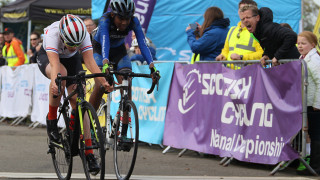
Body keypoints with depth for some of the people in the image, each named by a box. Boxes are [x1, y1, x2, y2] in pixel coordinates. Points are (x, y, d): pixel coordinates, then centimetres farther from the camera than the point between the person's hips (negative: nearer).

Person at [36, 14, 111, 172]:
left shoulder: (83, 35, -32)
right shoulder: (52, 34, -39)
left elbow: (90, 61, -41)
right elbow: (55, 63, -50)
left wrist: (103, 82, -56)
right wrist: (55, 83, -69)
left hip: (72, 60, 2)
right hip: (46, 57, -2)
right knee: (61, 74, -39)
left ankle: (88, 154, -12)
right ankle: (51, 118, -18)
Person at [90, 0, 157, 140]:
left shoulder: (134, 22, -26)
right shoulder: (105, 20, -33)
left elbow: (142, 44, -31)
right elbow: (105, 43, -46)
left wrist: (152, 66, -45)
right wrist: (105, 64, -62)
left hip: (119, 51, 3)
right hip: (99, 50, -3)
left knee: (127, 86, -16)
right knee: (101, 85, -23)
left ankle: (124, 132, -12)